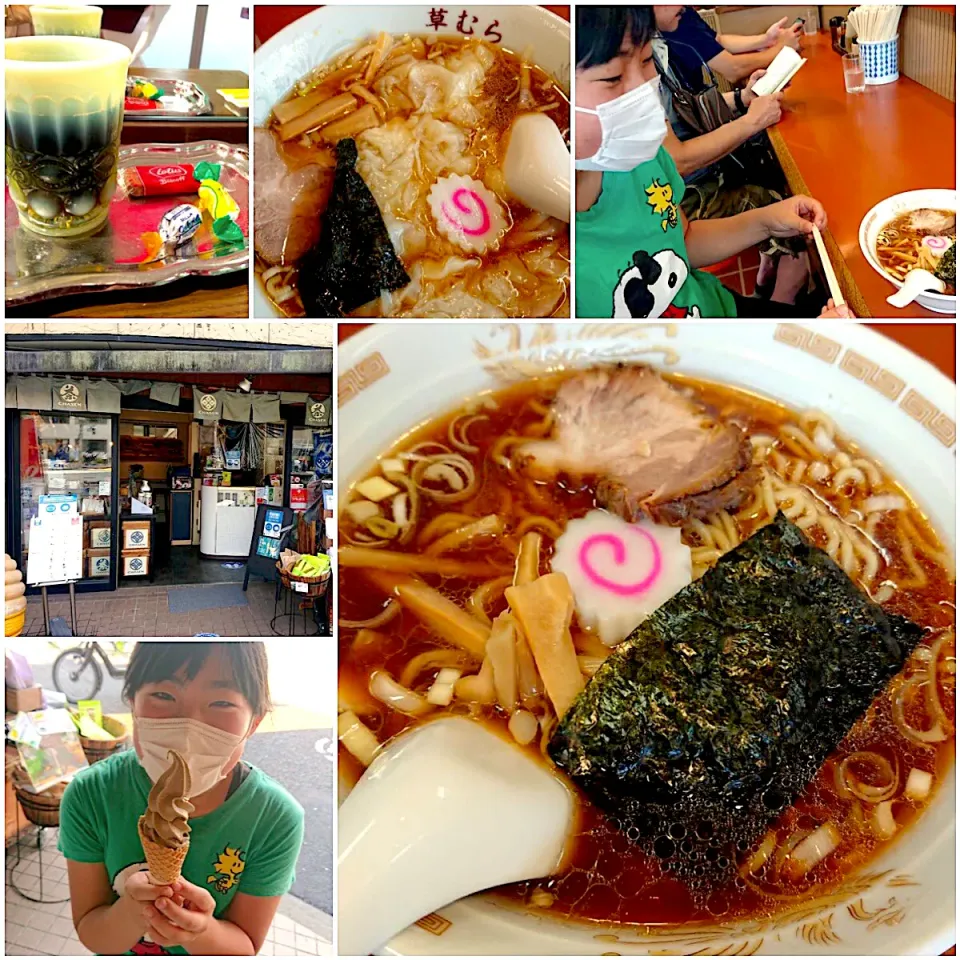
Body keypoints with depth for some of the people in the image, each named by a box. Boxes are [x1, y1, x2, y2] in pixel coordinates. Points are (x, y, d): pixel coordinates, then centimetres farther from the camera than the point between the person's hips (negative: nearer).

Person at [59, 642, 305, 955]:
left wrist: (198, 928, -38)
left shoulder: (277, 818, -29)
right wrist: (131, 913, -38)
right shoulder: (88, 796, -27)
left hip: (212, 936, 0)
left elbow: (245, 947, -18)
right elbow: (89, 934, -17)